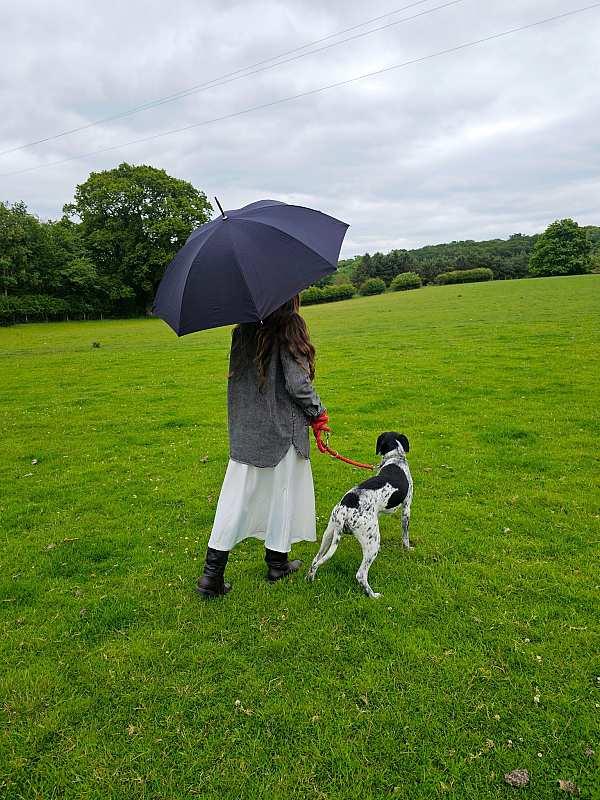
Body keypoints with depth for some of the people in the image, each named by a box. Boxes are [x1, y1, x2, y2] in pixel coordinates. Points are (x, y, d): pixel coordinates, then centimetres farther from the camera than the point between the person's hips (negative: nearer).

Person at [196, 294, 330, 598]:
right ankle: (277, 562, 29)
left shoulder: (242, 330, 4)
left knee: (236, 495, 9)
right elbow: (297, 383, -17)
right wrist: (318, 412, -3)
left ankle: (212, 572, 9)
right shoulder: (289, 328, -14)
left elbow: (238, 375, 9)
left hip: (244, 428, 5)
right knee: (282, 492, 13)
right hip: (283, 430, -5)